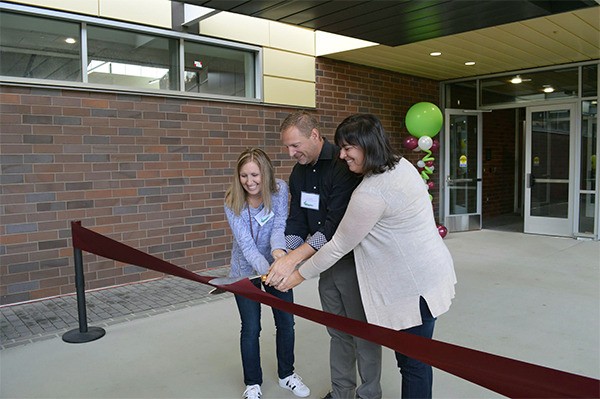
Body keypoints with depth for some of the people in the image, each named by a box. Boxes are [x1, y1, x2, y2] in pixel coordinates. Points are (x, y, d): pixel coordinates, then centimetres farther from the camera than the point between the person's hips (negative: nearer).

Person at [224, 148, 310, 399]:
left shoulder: (279, 190, -18)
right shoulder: (232, 203, -21)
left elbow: (279, 226, -27)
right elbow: (246, 245, -26)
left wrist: (279, 251, -49)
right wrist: (266, 270, -42)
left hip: (275, 265, 2)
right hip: (246, 270, -2)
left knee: (286, 322, 9)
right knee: (251, 328, 4)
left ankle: (286, 374, 33)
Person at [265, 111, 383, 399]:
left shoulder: (343, 166, -21)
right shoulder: (298, 173, 5)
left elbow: (336, 224, -28)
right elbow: (297, 220, 5)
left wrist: (295, 258, -32)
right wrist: (285, 256, -10)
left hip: (353, 259, -7)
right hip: (325, 259, 7)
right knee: (337, 331, 18)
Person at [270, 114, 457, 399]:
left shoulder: (371, 192, -25)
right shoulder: (402, 164, 3)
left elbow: (339, 245, -16)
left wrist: (300, 275, -4)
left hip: (415, 287, -10)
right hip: (430, 274, 10)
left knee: (413, 362, 5)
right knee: (413, 357, 20)